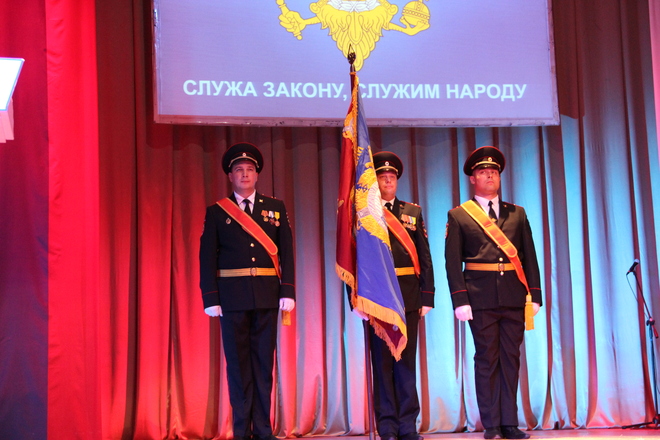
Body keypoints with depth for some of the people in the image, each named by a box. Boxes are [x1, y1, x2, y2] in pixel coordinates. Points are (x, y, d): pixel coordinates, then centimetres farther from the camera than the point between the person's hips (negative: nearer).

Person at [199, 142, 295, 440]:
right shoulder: (216, 212, 6)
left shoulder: (276, 208, 11)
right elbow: (207, 257, 1)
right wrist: (210, 298, -7)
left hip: (267, 296, 1)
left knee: (264, 361, 5)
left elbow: (286, 252, 6)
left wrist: (287, 291, -3)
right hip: (232, 296, -1)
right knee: (238, 362, 3)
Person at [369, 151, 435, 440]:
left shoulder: (413, 212, 13)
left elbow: (425, 257, 9)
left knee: (406, 361, 6)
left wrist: (427, 296, 1)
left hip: (408, 296, 2)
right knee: (382, 362, 2)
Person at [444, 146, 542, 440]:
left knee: (511, 359, 6)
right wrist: (460, 300, -9)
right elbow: (452, 262, 0)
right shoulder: (458, 216, 5)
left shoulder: (517, 214, 14)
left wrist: (535, 294, 3)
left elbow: (530, 257, 11)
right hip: (481, 297, -3)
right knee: (486, 360, 2)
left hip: (513, 296, 3)